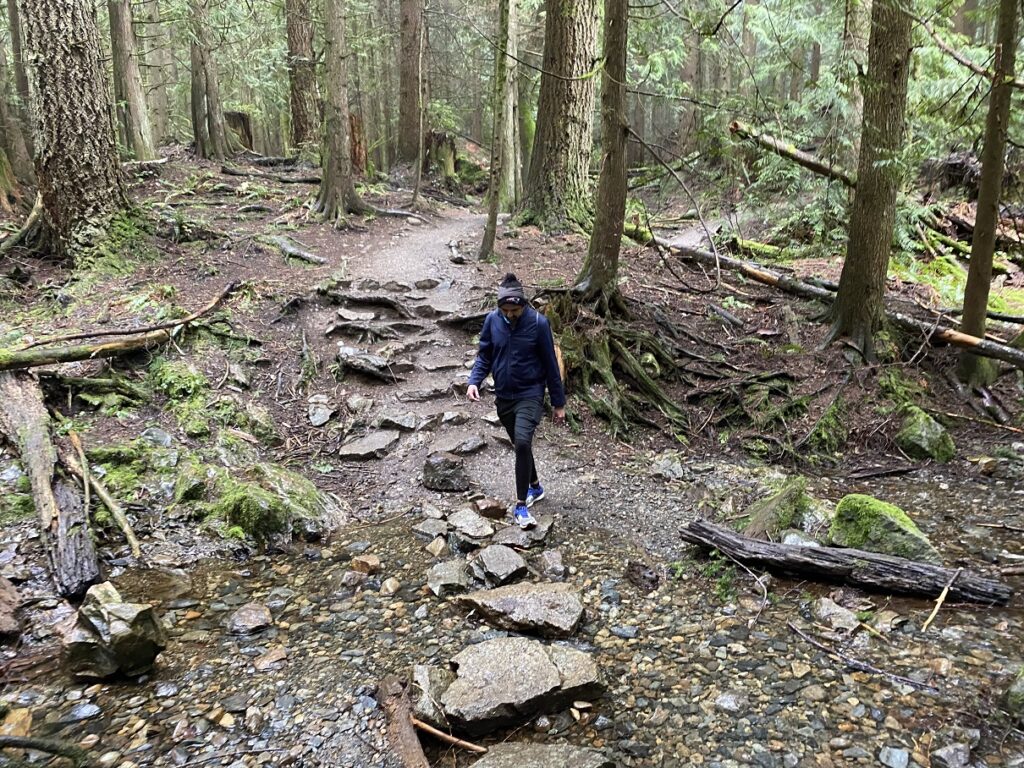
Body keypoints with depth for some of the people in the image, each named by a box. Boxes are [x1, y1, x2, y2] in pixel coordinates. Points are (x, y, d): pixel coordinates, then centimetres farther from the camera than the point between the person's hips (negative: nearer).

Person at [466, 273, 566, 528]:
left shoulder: (538, 323, -14)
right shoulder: (492, 321, -5)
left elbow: (550, 363, -7)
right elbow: (484, 355, 6)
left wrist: (558, 402, -2)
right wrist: (474, 381, -13)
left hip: (530, 395, -4)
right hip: (503, 396, 4)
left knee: (522, 442, -22)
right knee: (520, 445, 16)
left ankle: (521, 505, -13)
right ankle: (535, 487, 41)